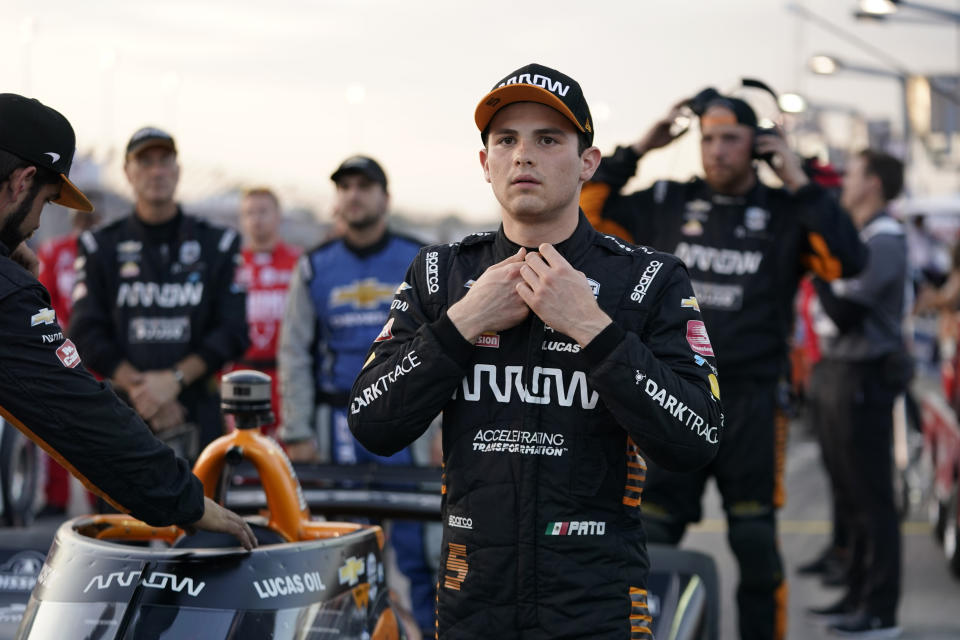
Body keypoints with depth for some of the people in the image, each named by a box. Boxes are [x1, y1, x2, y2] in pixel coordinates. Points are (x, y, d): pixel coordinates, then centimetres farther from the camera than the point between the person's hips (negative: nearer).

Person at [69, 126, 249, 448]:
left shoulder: (218, 244, 10)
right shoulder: (100, 247, 10)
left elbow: (233, 332, 3)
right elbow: (85, 333, 3)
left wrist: (174, 379, -10)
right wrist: (137, 388, -10)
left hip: (198, 413, 0)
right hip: (122, 415, 0)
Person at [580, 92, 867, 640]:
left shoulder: (786, 214, 3)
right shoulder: (668, 203, 8)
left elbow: (849, 260, -12)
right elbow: (588, 211, 11)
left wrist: (801, 186, -11)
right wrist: (636, 152, 4)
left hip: (751, 402, -2)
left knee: (755, 540, 2)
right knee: (650, 538, 3)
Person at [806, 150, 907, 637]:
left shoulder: (884, 239, -14)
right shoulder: (859, 236, 16)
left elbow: (844, 311, -20)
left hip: (865, 376, -10)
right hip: (841, 372, 10)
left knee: (871, 496, -6)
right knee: (849, 492, 16)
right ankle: (858, 596, 25)